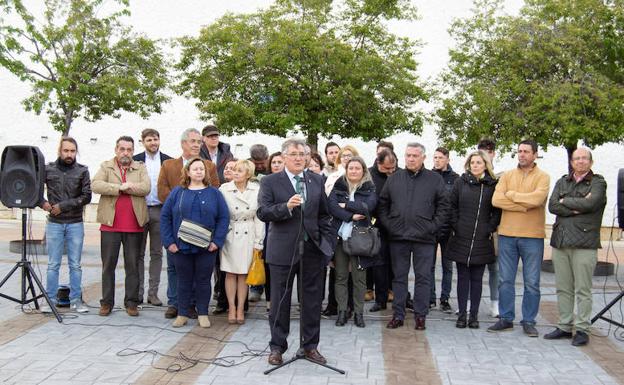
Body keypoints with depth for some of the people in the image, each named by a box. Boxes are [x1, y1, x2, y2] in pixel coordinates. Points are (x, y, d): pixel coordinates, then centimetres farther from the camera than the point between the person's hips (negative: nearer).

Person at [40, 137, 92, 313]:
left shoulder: (82, 171, -1)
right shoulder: (48, 169, 1)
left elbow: (86, 197, -7)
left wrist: (63, 206, -11)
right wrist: (42, 203, -4)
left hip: (75, 224, 0)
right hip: (54, 223, 0)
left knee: (75, 265, 5)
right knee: (53, 264, 4)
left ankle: (75, 300, 13)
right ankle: (51, 300, 13)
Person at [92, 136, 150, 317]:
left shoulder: (140, 168, 10)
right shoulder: (106, 166, 8)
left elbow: (146, 188, -8)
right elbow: (95, 185, -10)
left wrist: (122, 186, -12)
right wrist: (120, 187, -16)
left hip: (134, 226, 1)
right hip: (110, 224, 0)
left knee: (132, 265, 6)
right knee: (108, 265, 6)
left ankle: (131, 302, 13)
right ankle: (107, 302, 15)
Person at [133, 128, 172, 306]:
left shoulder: (168, 161, 4)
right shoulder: (135, 160, 2)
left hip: (160, 211, 1)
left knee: (156, 253, 6)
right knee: (139, 253, 4)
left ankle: (153, 292, 13)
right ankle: (138, 292, 11)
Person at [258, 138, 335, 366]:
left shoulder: (317, 181, 8)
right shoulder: (270, 182, -2)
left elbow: (324, 214, 12)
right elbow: (262, 212, -11)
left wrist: (328, 242, 6)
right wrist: (286, 206, -25)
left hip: (313, 249, 3)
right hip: (283, 250, -3)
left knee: (312, 300, 9)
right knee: (280, 300, 6)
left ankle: (310, 346, 24)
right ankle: (277, 346, 21)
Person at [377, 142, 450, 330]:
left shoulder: (435, 179, 3)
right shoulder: (394, 178, 8)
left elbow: (444, 207, 2)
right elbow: (382, 204, 12)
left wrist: (433, 227, -7)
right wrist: (387, 225, 1)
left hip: (424, 238, -2)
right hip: (398, 237, 2)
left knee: (423, 278, 4)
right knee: (399, 277, 8)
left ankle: (420, 315, 14)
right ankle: (398, 315, 16)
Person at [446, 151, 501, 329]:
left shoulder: (493, 185, 3)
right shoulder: (460, 182, 4)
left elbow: (497, 210, 4)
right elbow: (452, 206, 4)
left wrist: (490, 229, -4)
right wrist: (455, 227, -3)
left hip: (482, 241, 0)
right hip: (461, 239, 0)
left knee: (476, 279, 7)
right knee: (463, 277, 6)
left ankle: (474, 315, 16)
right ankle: (462, 314, 13)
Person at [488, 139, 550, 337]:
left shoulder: (542, 177, 1)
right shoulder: (507, 175, 9)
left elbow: (537, 198, -19)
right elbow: (496, 200, -6)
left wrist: (511, 195, -7)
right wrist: (524, 205, -13)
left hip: (532, 236, -3)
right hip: (507, 234, 3)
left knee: (532, 282, 5)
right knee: (505, 280, 8)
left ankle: (529, 321, 17)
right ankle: (506, 319, 19)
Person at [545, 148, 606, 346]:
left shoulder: (598, 182, 3)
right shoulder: (562, 182, 16)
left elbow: (590, 203, -16)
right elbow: (552, 206, 1)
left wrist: (565, 201, -3)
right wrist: (577, 208, -10)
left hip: (584, 243, -4)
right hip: (560, 241, 5)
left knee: (583, 290, -1)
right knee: (563, 289, 9)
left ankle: (582, 329, 7)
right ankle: (565, 326, 17)